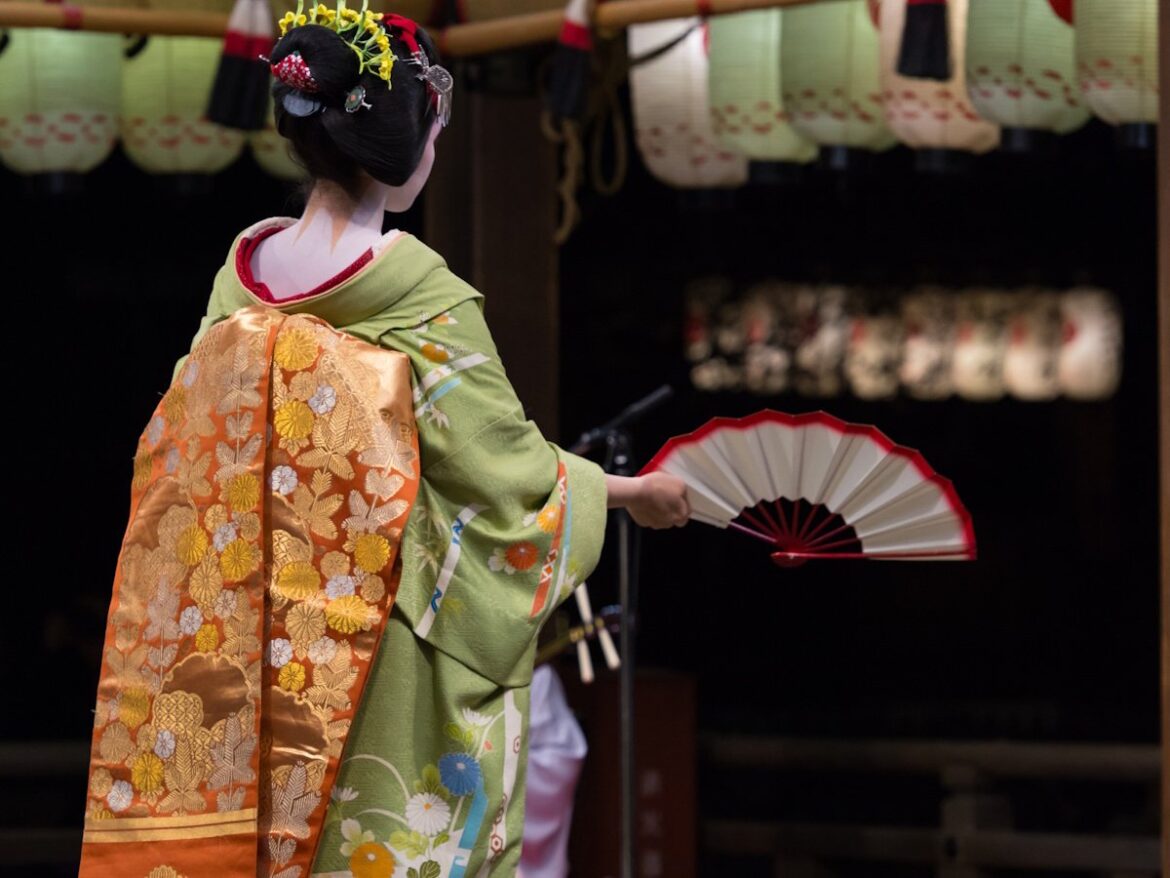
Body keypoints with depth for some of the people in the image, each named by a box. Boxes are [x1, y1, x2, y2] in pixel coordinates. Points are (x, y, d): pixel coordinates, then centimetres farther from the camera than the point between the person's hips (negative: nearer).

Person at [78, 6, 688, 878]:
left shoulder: (244, 270, 0)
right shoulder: (420, 296, -18)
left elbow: (190, 443, 8)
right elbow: (510, 470, -12)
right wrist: (633, 491, 5)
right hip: (388, 665, -6)